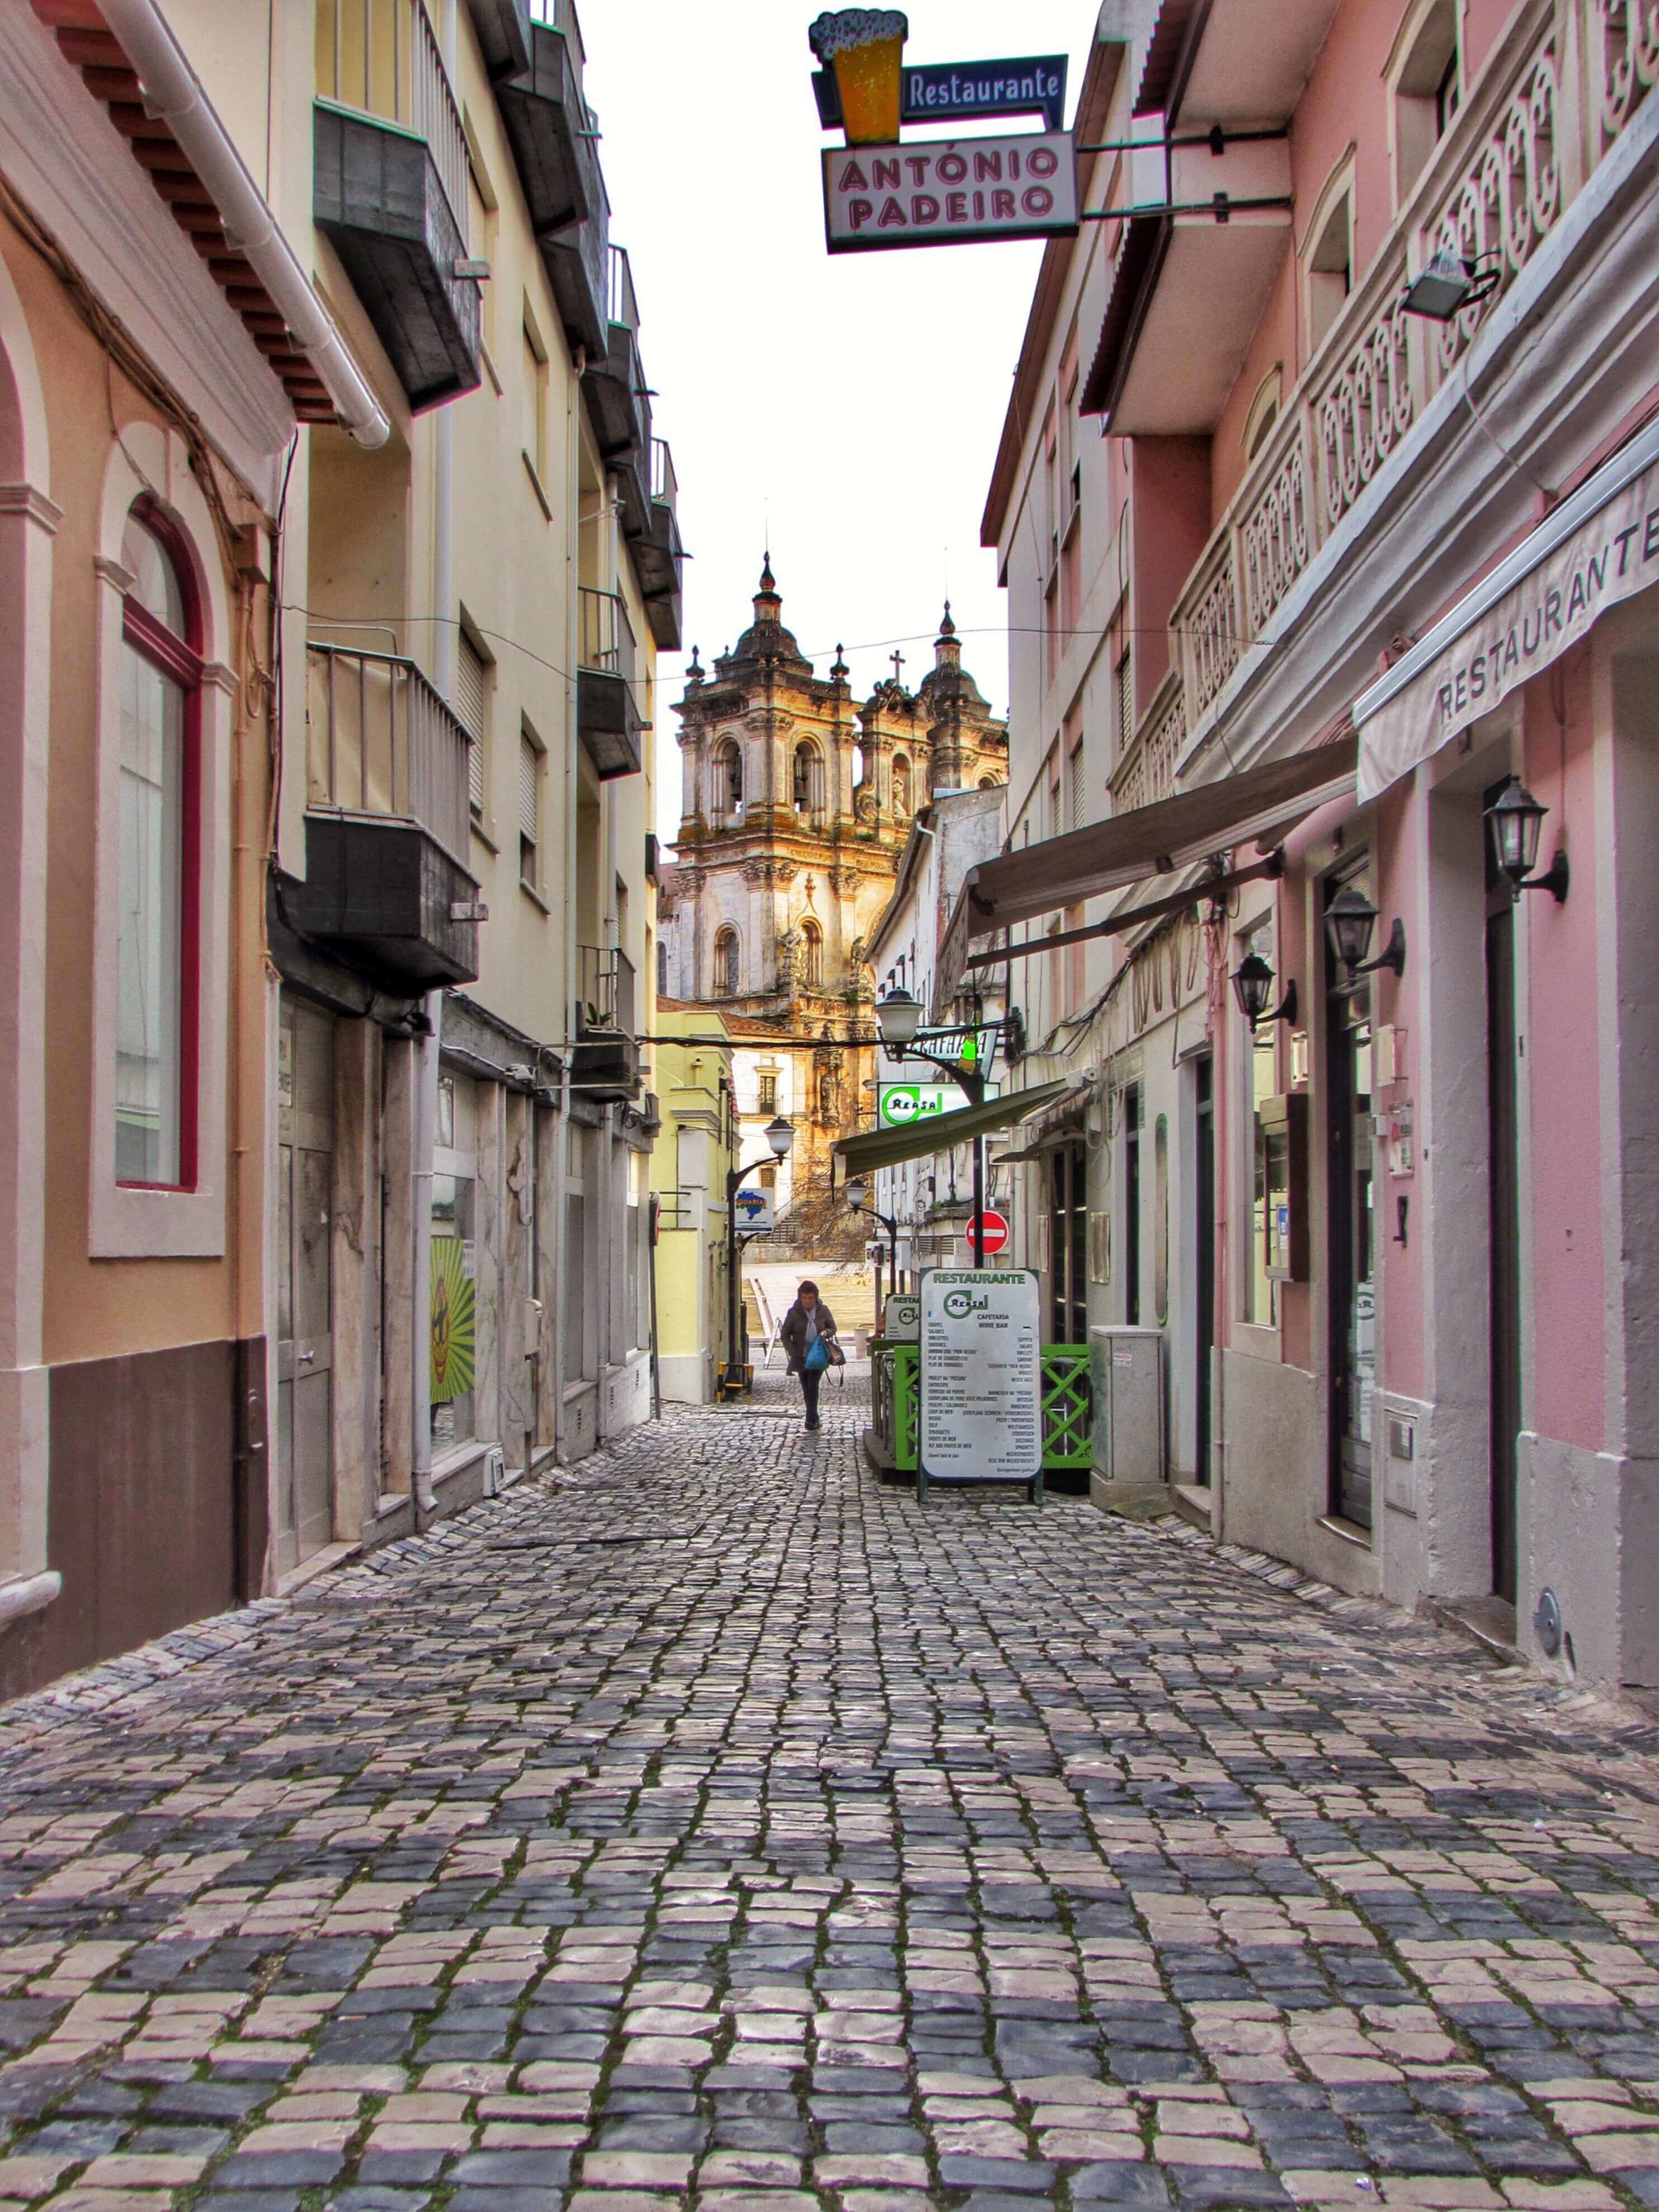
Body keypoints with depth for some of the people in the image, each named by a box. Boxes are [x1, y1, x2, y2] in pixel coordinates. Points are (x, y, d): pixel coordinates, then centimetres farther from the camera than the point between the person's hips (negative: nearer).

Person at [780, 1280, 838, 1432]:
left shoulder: (823, 1311, -2)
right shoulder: (794, 1313, -5)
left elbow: (833, 1328, 10)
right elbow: (784, 1335, -1)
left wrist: (827, 1333, -14)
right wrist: (794, 1354, -12)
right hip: (801, 1358, 1)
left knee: (813, 1386, -13)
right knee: (807, 1389, 8)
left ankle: (811, 1419, -12)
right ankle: (814, 1419, 21)